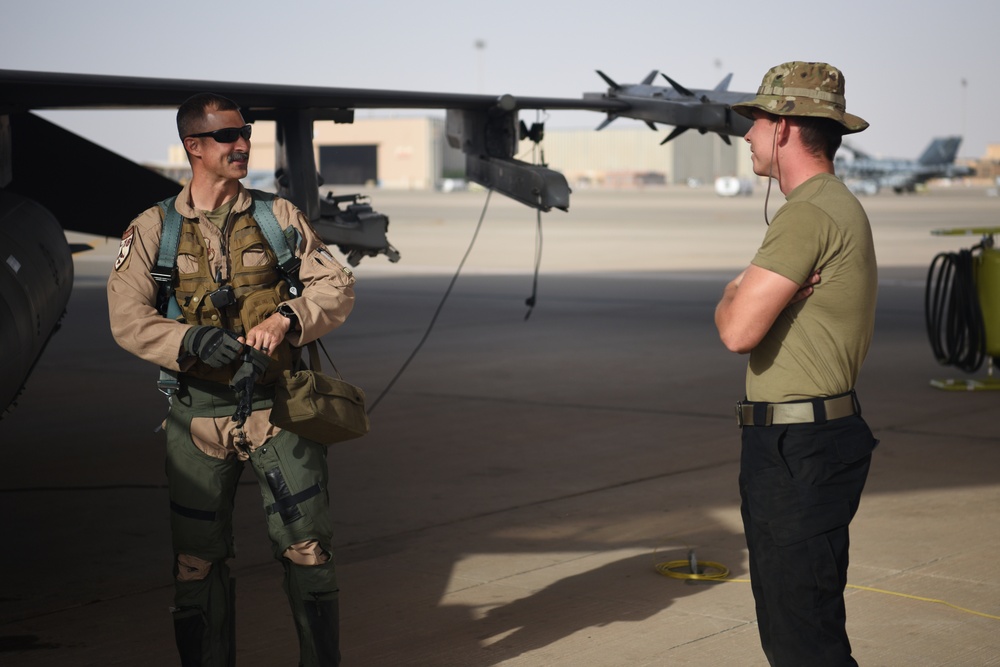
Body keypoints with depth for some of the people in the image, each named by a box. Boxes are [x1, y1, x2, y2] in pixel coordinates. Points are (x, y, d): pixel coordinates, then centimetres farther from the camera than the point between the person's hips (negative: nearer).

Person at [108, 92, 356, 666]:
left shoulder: (278, 216, 6)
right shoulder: (152, 231, 4)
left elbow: (338, 285, 2)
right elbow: (128, 318, -5)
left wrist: (287, 318, -17)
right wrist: (193, 343, -22)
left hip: (278, 405, 0)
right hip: (199, 414, 0)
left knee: (307, 544, 0)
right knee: (198, 555, 6)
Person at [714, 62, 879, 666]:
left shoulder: (810, 214, -18)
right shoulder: (842, 207, 17)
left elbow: (738, 331, -24)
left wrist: (732, 297, -2)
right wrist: (751, 296, -4)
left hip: (798, 451, -11)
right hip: (801, 441, 11)